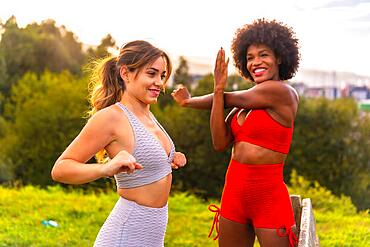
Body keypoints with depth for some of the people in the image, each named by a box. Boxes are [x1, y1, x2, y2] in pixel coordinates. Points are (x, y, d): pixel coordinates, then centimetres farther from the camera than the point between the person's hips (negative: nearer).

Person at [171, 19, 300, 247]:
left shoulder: (283, 93, -13)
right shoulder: (246, 102, 9)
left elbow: (228, 99, -8)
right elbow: (220, 143, -2)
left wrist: (189, 101, 9)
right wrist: (218, 89, -9)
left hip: (269, 197, -7)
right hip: (234, 194, 7)